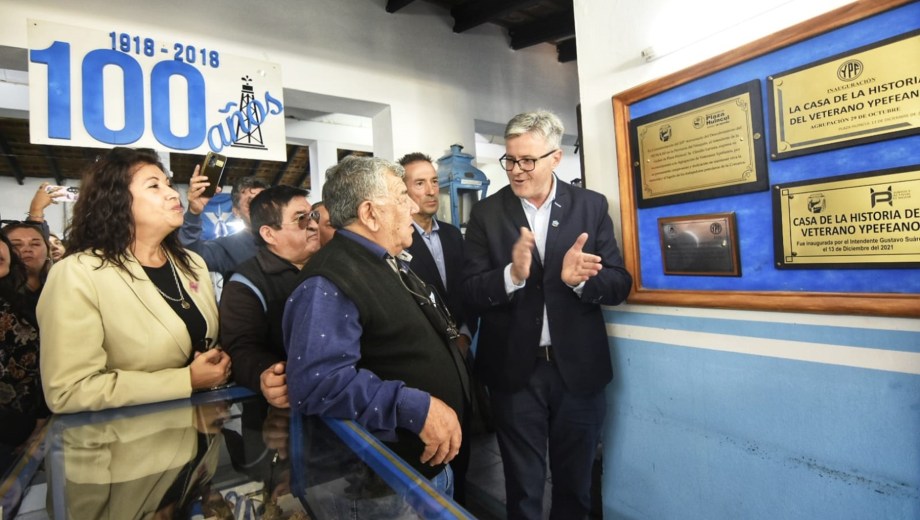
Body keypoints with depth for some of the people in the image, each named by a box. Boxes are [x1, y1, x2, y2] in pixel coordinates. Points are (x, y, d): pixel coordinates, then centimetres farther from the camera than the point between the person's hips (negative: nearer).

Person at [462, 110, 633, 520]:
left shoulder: (591, 206, -1)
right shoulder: (486, 213, -3)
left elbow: (619, 284, -4)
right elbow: (471, 293, -9)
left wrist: (579, 279, -25)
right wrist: (512, 274, -28)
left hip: (578, 368, 2)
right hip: (515, 370, -1)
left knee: (575, 485, 21)